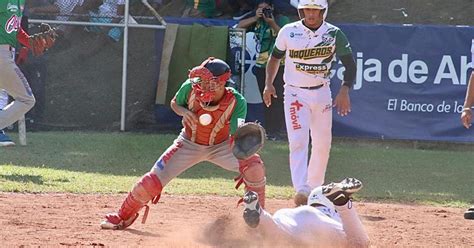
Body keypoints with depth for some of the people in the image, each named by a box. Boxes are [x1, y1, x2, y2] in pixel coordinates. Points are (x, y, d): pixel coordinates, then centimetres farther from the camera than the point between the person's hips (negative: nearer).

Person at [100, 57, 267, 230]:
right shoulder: (191, 87, -25)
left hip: (220, 146, -1)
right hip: (189, 144, 1)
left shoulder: (236, 102, -30)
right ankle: (124, 216, 18)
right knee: (152, 181, -9)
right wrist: (184, 112, -25)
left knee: (254, 166, -26)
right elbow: (174, 103, -2)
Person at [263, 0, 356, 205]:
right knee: (298, 141, -16)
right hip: (295, 94, -2)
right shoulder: (288, 32, -6)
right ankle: (301, 190, -25)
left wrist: (344, 91, -18)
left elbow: (350, 64, -5)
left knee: (322, 144, 8)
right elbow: (275, 57, 9)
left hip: (321, 93, 2)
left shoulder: (334, 34, -6)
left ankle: (315, 189, 25)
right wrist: (269, 84, -2)